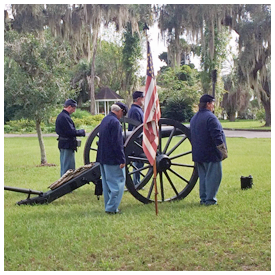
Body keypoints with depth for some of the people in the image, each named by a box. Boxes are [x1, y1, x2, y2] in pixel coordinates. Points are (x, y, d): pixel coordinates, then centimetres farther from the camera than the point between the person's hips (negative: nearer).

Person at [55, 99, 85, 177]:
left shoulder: (60, 116, 14)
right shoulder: (65, 117, -19)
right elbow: (71, 131, -24)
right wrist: (82, 132, -9)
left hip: (63, 144, 11)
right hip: (67, 145, -11)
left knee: (64, 167, 17)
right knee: (68, 168, -6)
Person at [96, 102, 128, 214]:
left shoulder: (104, 120, 13)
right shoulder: (115, 122, -17)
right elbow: (117, 143, -21)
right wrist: (122, 160, -18)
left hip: (102, 158, 9)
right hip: (113, 159, -9)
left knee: (107, 183, 16)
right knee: (118, 183, -2)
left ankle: (108, 206, 21)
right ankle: (112, 208, -3)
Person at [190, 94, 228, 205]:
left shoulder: (194, 118, 14)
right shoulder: (210, 117, -15)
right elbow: (217, 137, -20)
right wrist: (223, 151, -14)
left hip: (198, 154, 9)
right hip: (211, 154, -9)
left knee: (203, 176, 14)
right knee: (213, 177, -3)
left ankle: (203, 198, 17)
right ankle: (210, 199, -3)